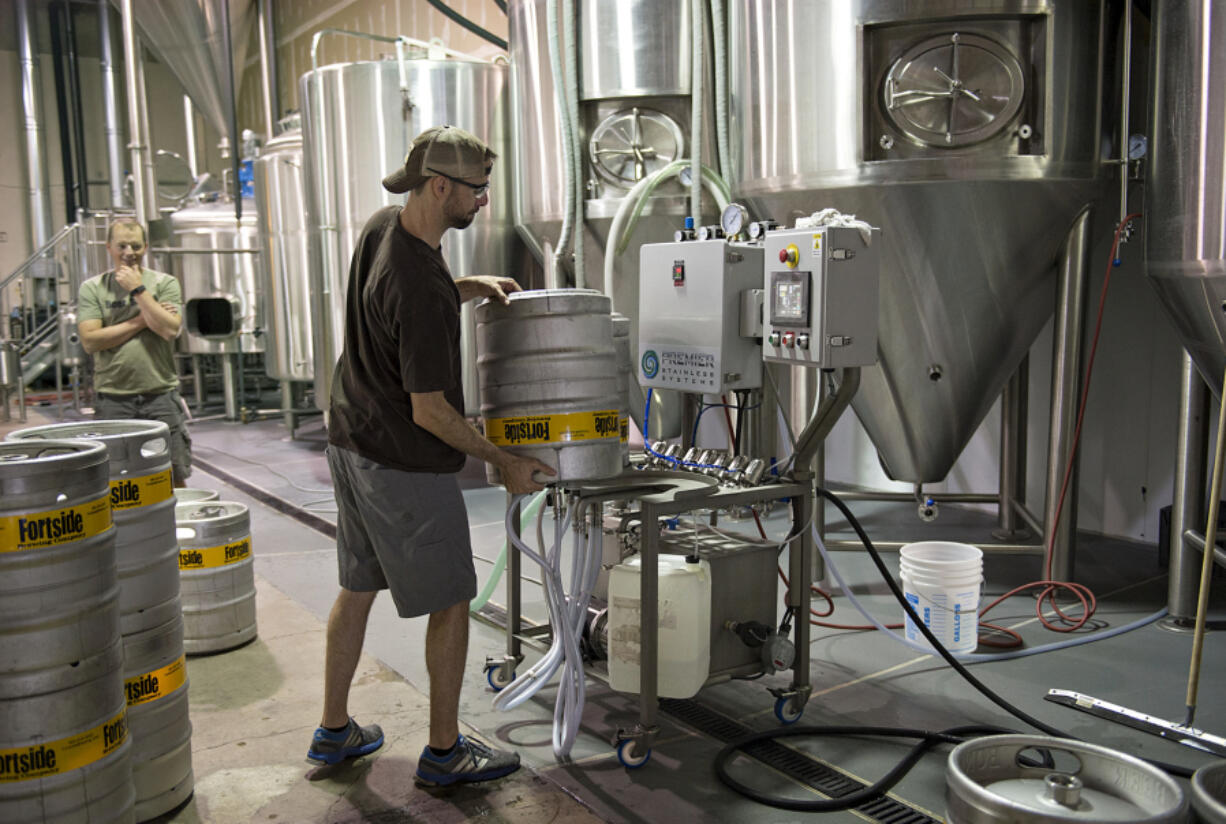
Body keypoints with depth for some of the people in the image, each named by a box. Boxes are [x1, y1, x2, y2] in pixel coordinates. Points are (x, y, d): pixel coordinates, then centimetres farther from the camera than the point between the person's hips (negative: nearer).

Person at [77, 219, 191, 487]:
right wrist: (141, 321, -6)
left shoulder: (164, 283, 6)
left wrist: (138, 289, -7)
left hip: (160, 393, 0)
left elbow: (170, 329, -9)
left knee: (174, 477, 3)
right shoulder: (92, 288, 6)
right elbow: (90, 341, -5)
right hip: (112, 397, 0)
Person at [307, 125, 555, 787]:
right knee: (449, 603, 5)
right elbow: (430, 411, -23)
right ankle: (444, 752, 19)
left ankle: (334, 731, 34)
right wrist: (505, 463, -13)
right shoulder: (420, 290, -27)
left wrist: (470, 286, 10)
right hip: (406, 463, -9)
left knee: (357, 587, 20)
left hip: (351, 439, 9)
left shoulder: (380, 228, 1)